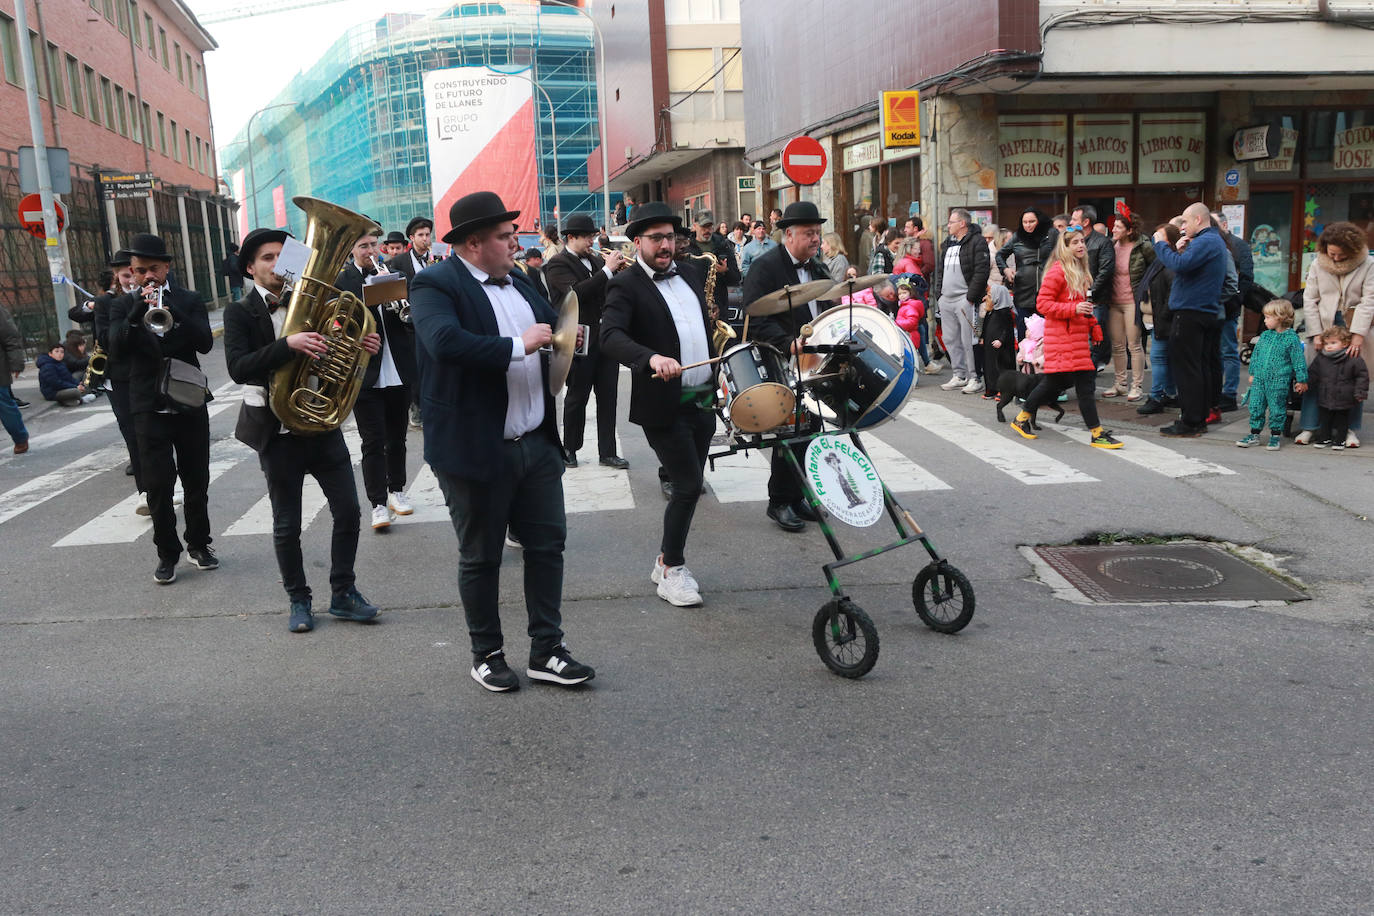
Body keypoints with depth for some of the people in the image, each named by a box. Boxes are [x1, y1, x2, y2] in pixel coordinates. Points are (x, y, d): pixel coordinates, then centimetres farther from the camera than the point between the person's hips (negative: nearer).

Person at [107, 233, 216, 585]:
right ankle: (167, 553, 10)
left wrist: (172, 312, -23)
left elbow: (205, 343, -10)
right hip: (149, 408, -1)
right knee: (158, 485, -2)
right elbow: (116, 351, -10)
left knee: (196, 481, 8)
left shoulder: (189, 301, 4)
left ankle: (199, 543, 23)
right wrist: (137, 313, -23)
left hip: (190, 405, 1)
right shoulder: (123, 306, 4)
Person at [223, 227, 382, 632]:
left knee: (348, 511, 2)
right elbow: (238, 368, -21)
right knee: (287, 524, 7)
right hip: (277, 429, -3)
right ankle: (298, 599, 23)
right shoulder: (240, 313, -5)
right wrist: (289, 344, -34)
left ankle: (343, 593, 17)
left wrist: (363, 346, -11)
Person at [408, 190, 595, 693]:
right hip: (476, 449, -7)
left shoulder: (518, 282, 13)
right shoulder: (435, 285, -11)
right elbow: (446, 342, -31)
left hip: (537, 443, 7)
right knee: (481, 558, 8)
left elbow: (553, 322, 28)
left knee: (548, 544, 10)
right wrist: (518, 345, -23)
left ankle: (546, 651, 23)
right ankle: (487, 654, 25)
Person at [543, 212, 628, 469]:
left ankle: (607, 452, 14)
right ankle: (570, 449, 22)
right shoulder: (558, 264, -8)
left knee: (608, 397, 7)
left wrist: (620, 268, -3)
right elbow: (577, 292, -24)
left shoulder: (595, 259, 14)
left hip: (605, 338, 6)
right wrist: (607, 270, -22)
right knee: (577, 398, 6)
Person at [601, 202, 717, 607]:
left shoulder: (691, 273, 12)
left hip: (703, 400, 7)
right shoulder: (626, 285, -10)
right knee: (688, 486, -8)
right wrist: (652, 358, -42)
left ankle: (667, 561, 29)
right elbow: (611, 336, -26)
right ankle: (672, 572, 8)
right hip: (664, 405, -7)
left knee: (689, 485, 13)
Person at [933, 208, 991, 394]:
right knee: (950, 339, 10)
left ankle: (975, 378, -2)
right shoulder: (947, 243, 19)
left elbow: (981, 271, -13)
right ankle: (960, 375, 20)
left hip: (965, 299, -8)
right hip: (946, 300, 8)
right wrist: (938, 293, 14)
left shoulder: (976, 242, -6)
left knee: (968, 340, -9)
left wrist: (970, 297, -17)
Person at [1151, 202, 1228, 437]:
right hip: (1208, 313, 10)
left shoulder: (1205, 242, -14)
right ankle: (1200, 418, 18)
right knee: (1202, 367, 13)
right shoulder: (1215, 240, 20)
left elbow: (1180, 265, -27)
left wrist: (1161, 244, -14)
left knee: (1185, 368, -6)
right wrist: (1180, 249, 5)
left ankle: (1189, 422, -4)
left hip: (1191, 314, -10)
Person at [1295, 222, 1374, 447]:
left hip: (1353, 328, -1)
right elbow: (1309, 300, 2)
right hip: (1321, 326, 1)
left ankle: (1351, 429, 6)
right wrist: (1316, 334, -5)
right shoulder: (1318, 264, 2)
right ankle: (1308, 427, 4)